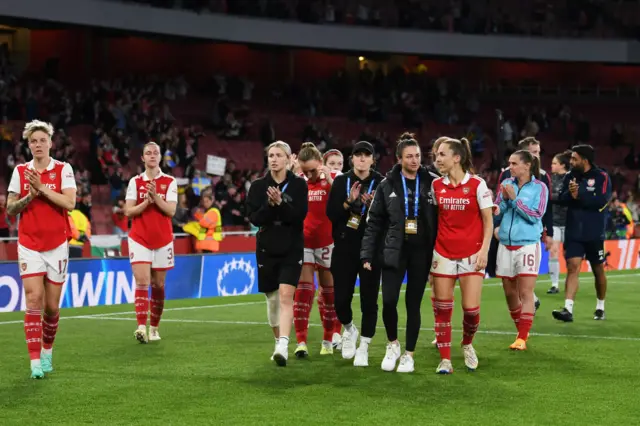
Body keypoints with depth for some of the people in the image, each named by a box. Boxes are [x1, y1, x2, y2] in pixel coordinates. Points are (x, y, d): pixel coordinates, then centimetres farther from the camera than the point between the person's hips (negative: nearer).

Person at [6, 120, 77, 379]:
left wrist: (42, 188, -19)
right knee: (33, 299, -13)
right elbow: (10, 209, 4)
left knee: (52, 306, 5)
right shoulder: (20, 171, 5)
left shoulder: (63, 169, -1)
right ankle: (35, 362, -13)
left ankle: (47, 351, 30)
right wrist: (30, 195, -12)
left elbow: (69, 204, -14)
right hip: (29, 244, 0)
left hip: (57, 244, 0)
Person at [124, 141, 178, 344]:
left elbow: (171, 211, -7)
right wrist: (146, 202, -16)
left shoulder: (169, 182, 2)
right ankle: (141, 327, -22)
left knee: (158, 285, 6)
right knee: (142, 281, -15)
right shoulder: (135, 181, 4)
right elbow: (128, 211, -2)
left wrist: (155, 196, -19)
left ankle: (154, 327, 18)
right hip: (139, 239, -1)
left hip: (162, 240, 1)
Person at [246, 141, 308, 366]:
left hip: (291, 248, -3)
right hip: (267, 249, 3)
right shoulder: (258, 186, 3)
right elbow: (254, 218, -4)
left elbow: (300, 216, -10)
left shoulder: (298, 184, -1)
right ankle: (278, 341, 27)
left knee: (285, 296, -17)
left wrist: (280, 202, -23)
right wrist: (270, 204, -20)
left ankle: (283, 347, -25)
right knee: (272, 299, 10)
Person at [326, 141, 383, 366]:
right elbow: (331, 213, -3)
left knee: (369, 300, -2)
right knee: (341, 299, 1)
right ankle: (349, 329, 32)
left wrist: (373, 204, -22)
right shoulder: (341, 182, 5)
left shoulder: (380, 183, -1)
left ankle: (363, 347, 11)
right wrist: (349, 201, -17)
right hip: (344, 249, 1)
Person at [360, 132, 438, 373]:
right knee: (389, 301, -10)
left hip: (421, 252, 0)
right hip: (393, 251, 0)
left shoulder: (431, 183, 2)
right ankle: (392, 344, 16)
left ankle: (409, 354, 17)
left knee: (413, 304, 4)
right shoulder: (387, 185, 3)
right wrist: (367, 254, -1)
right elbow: (374, 222, 4)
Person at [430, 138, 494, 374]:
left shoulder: (477, 184, -6)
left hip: (471, 254, -3)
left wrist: (484, 250, -11)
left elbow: (488, 221, -3)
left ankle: (467, 345, 23)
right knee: (442, 308, 0)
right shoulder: (436, 185, 5)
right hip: (443, 253, 3)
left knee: (471, 308, -6)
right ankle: (445, 359, 8)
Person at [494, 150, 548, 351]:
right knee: (510, 293, 9)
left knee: (525, 293, -8)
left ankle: (522, 337, -6)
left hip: (527, 245, -5)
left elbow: (535, 215, -11)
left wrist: (514, 199, -15)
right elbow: (496, 215, 8)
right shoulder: (507, 184, 8)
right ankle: (521, 330, 25)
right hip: (506, 245, 5)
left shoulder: (539, 187, -3)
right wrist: (504, 199, -9)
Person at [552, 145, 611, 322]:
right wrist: (569, 194, -21)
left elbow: (601, 201, -19)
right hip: (573, 232, 2)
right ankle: (568, 309, -16)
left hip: (594, 234, -2)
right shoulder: (569, 176, 6)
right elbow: (561, 199, -1)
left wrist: (579, 195, -20)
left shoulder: (601, 177, -7)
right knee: (572, 267, -10)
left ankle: (600, 307, 29)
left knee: (598, 270, 11)